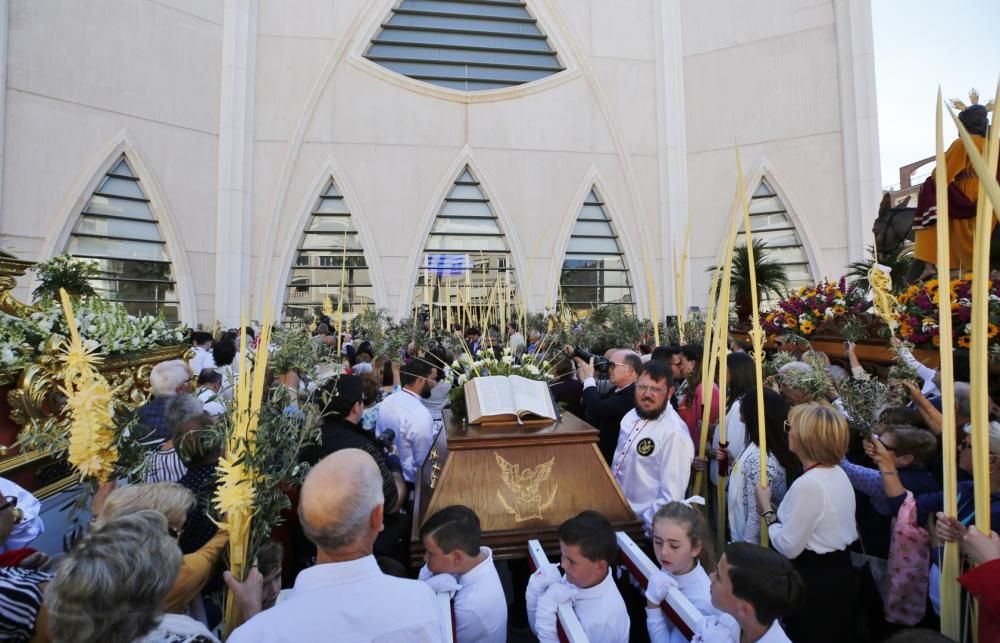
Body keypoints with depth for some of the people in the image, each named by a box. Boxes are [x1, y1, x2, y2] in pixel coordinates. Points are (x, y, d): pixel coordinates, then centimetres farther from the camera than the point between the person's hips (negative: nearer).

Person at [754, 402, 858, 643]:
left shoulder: (807, 484, -29)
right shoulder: (839, 474, 0)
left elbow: (788, 547, -22)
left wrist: (767, 510, -11)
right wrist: (779, 512, 6)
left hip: (814, 581, -8)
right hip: (839, 572, 9)